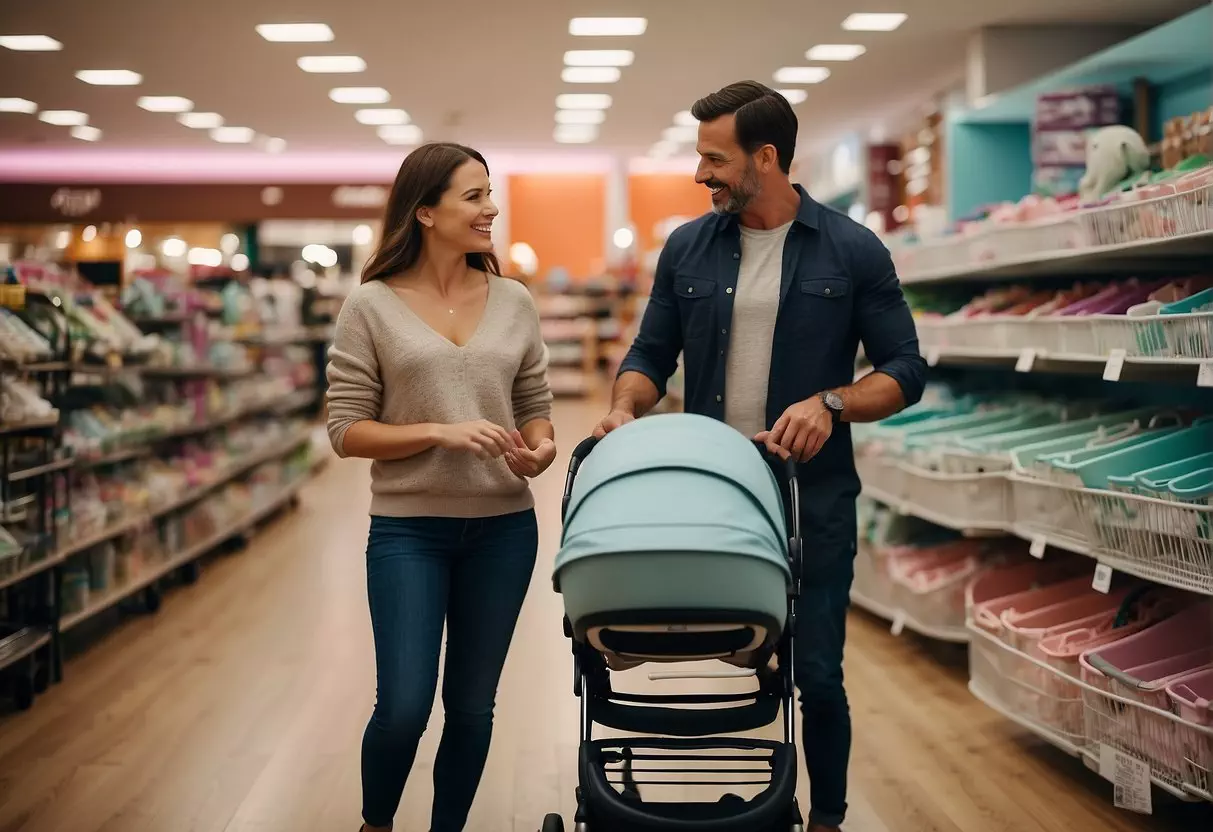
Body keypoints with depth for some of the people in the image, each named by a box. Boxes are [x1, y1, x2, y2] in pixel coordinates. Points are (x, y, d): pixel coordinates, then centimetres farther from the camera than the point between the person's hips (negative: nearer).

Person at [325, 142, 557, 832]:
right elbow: (346, 430, -6)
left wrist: (540, 448, -11)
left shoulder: (514, 301, 5)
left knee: (473, 705, 11)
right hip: (409, 529, -3)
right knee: (404, 706, -5)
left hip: (503, 527, 3)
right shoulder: (372, 307, -5)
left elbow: (537, 406, 12)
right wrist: (441, 432, -18)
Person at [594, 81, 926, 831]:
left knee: (815, 674, 4)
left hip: (813, 502, -2)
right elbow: (652, 353, 12)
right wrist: (626, 408, -8)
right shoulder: (688, 249, 5)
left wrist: (832, 403, -18)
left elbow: (906, 370, -1)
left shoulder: (853, 251, -3)